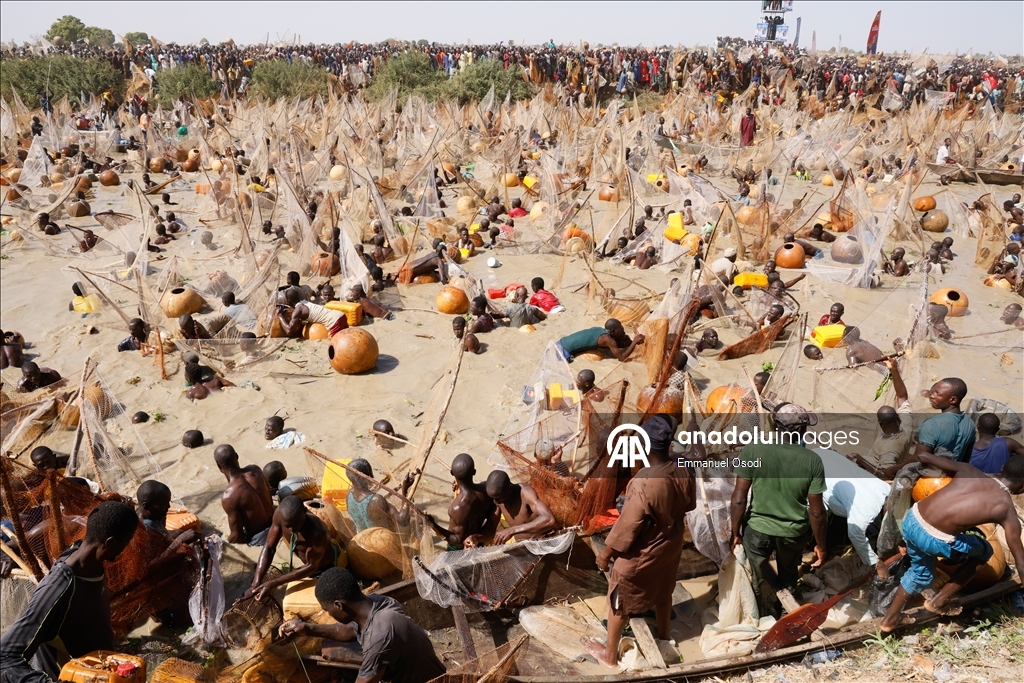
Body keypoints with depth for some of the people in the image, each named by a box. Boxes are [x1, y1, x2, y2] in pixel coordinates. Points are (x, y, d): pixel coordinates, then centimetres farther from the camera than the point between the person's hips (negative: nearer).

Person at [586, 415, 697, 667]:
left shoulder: (644, 483, -37)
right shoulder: (683, 470, -16)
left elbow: (627, 526, -27)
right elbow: (689, 504, 3)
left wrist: (605, 554, -13)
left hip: (640, 555, -6)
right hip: (670, 546, 6)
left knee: (619, 602, 15)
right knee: (663, 593, 30)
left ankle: (610, 654, 34)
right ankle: (663, 637, 52)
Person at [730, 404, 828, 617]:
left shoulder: (752, 451, -21)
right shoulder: (812, 461, -19)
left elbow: (739, 499, -17)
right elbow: (816, 511, -13)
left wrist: (736, 532, -2)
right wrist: (820, 545, 3)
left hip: (757, 529, -1)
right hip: (794, 532, 2)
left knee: (760, 581, 24)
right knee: (788, 579, 30)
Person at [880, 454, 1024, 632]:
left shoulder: (969, 471, 11)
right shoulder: (1006, 509, 2)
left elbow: (924, 456, 14)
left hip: (911, 520, 5)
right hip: (934, 539, -5)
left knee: (921, 571, 33)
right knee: (984, 551, 24)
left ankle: (890, 618, 44)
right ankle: (939, 600, 27)